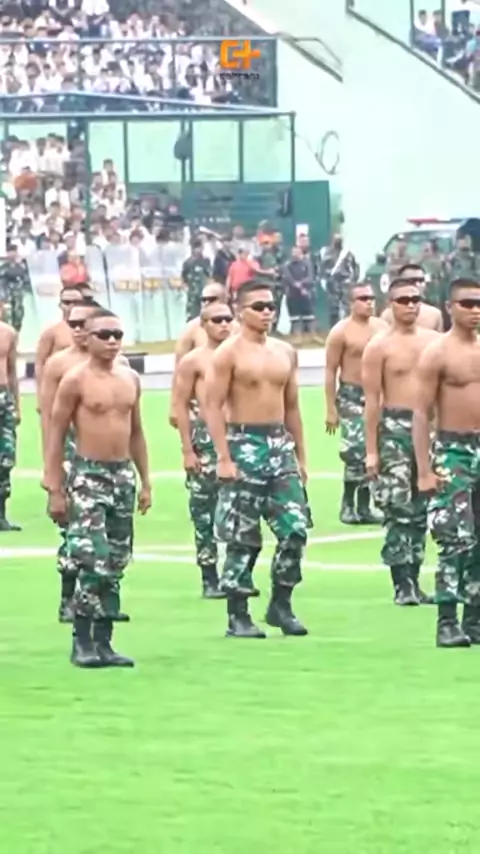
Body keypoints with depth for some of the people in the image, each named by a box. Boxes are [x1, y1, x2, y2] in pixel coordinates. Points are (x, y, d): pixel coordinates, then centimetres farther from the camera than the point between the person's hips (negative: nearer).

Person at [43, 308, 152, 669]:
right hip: (89, 476, -6)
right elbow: (56, 435, -7)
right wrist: (55, 490, -11)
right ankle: (82, 642, -5)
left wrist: (146, 482, 15)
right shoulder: (76, 381, -8)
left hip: (123, 475, 6)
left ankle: (103, 642, 13)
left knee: (116, 565, 7)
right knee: (94, 563, -14)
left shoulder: (130, 379, 10)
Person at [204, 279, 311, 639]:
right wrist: (224, 457, -17)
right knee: (243, 536, -2)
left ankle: (281, 604, 11)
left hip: (280, 444, 5)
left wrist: (300, 456, 15)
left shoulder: (286, 353, 13)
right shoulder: (229, 353, -6)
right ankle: (238, 615, 5)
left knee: (295, 528, -3)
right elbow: (213, 406, -10)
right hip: (244, 443, -5)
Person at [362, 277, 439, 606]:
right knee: (399, 509, -8)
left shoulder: (434, 341, 9)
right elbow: (372, 400, -6)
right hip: (395, 428, -5)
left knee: (420, 509, 8)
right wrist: (372, 450, -9)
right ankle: (402, 585, -8)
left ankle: (413, 580, 14)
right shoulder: (380, 347, -4)